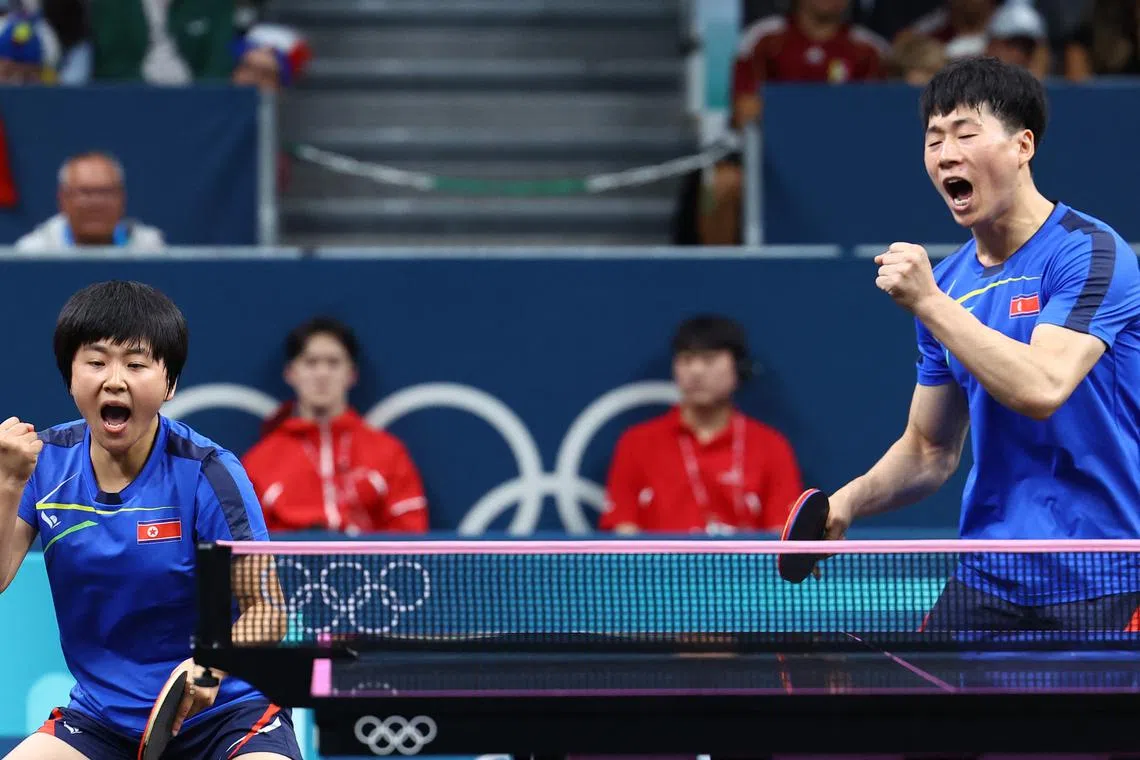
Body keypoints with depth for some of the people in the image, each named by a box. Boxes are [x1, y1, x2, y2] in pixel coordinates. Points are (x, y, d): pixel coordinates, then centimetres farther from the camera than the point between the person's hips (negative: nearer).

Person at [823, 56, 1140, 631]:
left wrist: (928, 302, -22)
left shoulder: (1089, 253, -10)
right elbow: (930, 450, 17)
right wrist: (848, 502, -1)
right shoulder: (946, 284, 11)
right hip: (989, 579, 6)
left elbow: (1041, 389, -26)